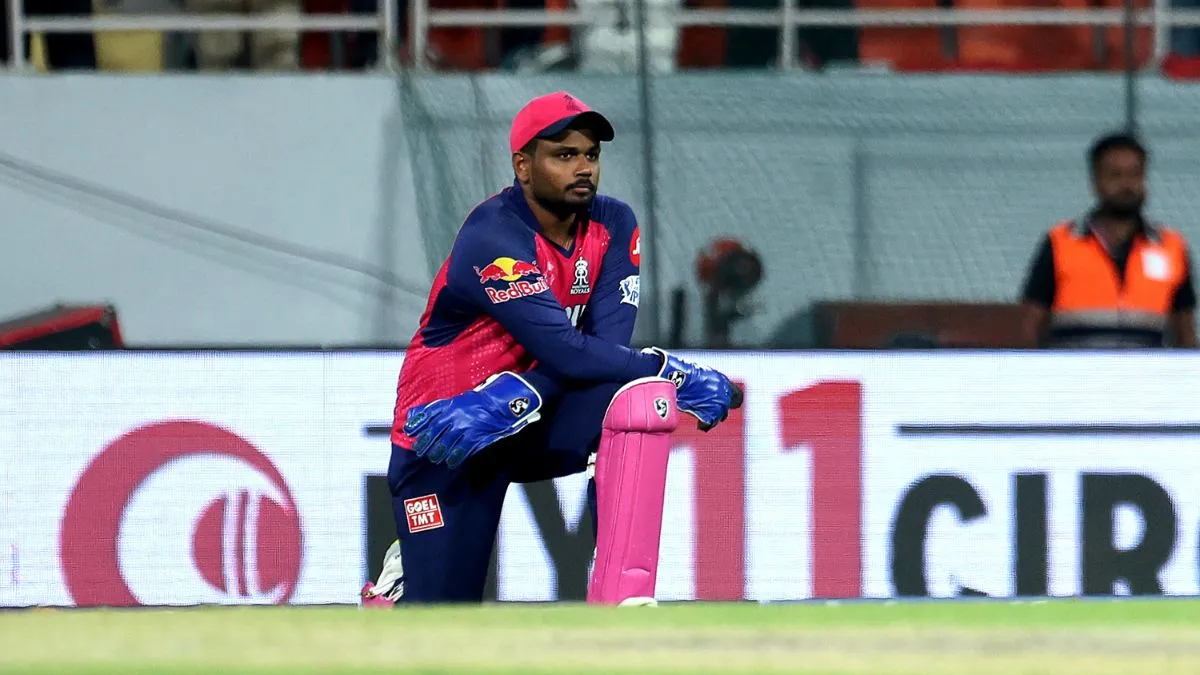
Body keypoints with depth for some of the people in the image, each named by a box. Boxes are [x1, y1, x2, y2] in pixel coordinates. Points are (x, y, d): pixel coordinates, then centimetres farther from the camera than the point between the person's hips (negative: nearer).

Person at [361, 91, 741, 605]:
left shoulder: (612, 225, -5)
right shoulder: (494, 239, -24)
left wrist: (513, 401, -31)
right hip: (440, 442, -5)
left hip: (541, 426, 5)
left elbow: (606, 342, -18)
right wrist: (676, 374, -30)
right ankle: (404, 573, 27)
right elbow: (566, 352, -32)